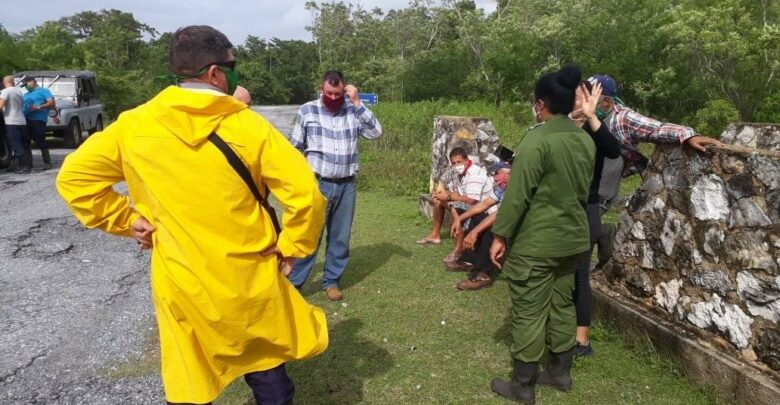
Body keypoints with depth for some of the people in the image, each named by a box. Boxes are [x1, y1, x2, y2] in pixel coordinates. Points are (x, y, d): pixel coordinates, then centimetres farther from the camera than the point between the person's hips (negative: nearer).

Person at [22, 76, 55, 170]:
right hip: (26, 120, 7)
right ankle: (28, 163, 12)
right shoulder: (25, 95, 26)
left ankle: (47, 163, -1)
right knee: (25, 142, 5)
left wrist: (39, 107, -14)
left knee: (40, 142, -9)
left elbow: (52, 103, -6)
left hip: (38, 120, -7)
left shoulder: (43, 91, 6)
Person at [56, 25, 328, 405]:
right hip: (251, 282, -1)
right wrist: (291, 246, -3)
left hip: (182, 286, 2)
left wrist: (125, 221, 5)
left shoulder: (134, 125, -5)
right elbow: (305, 191, -16)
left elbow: (73, 177, 2)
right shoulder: (247, 125, -12)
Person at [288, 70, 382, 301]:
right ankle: (293, 282, 9)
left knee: (340, 237, 10)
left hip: (346, 185, 3)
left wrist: (357, 102, -10)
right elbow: (295, 148, 5)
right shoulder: (307, 111, 0)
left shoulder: (353, 111, 5)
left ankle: (331, 281, 23)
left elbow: (376, 132, -8)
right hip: (318, 184, -2)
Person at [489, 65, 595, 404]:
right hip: (573, 238, 8)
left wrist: (500, 235, -12)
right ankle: (560, 372, 32)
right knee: (562, 305, 19)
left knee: (529, 313, 3)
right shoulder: (586, 140, 6)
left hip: (535, 242, -8)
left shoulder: (537, 139, -19)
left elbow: (518, 194, -19)